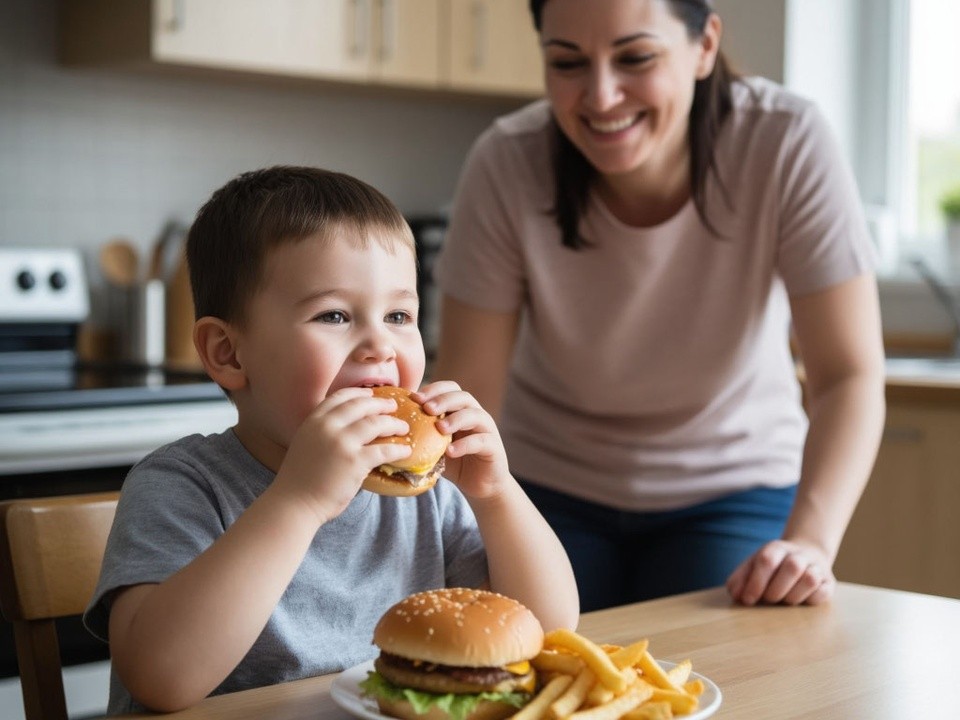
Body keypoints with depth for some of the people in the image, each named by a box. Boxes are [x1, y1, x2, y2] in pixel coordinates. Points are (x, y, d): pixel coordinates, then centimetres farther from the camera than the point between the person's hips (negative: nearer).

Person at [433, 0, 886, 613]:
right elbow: (467, 392, -18)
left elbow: (848, 375, -25)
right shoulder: (506, 167, -23)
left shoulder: (788, 147, -25)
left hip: (729, 487, 0)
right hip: (552, 486, 1)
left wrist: (810, 542, -40)